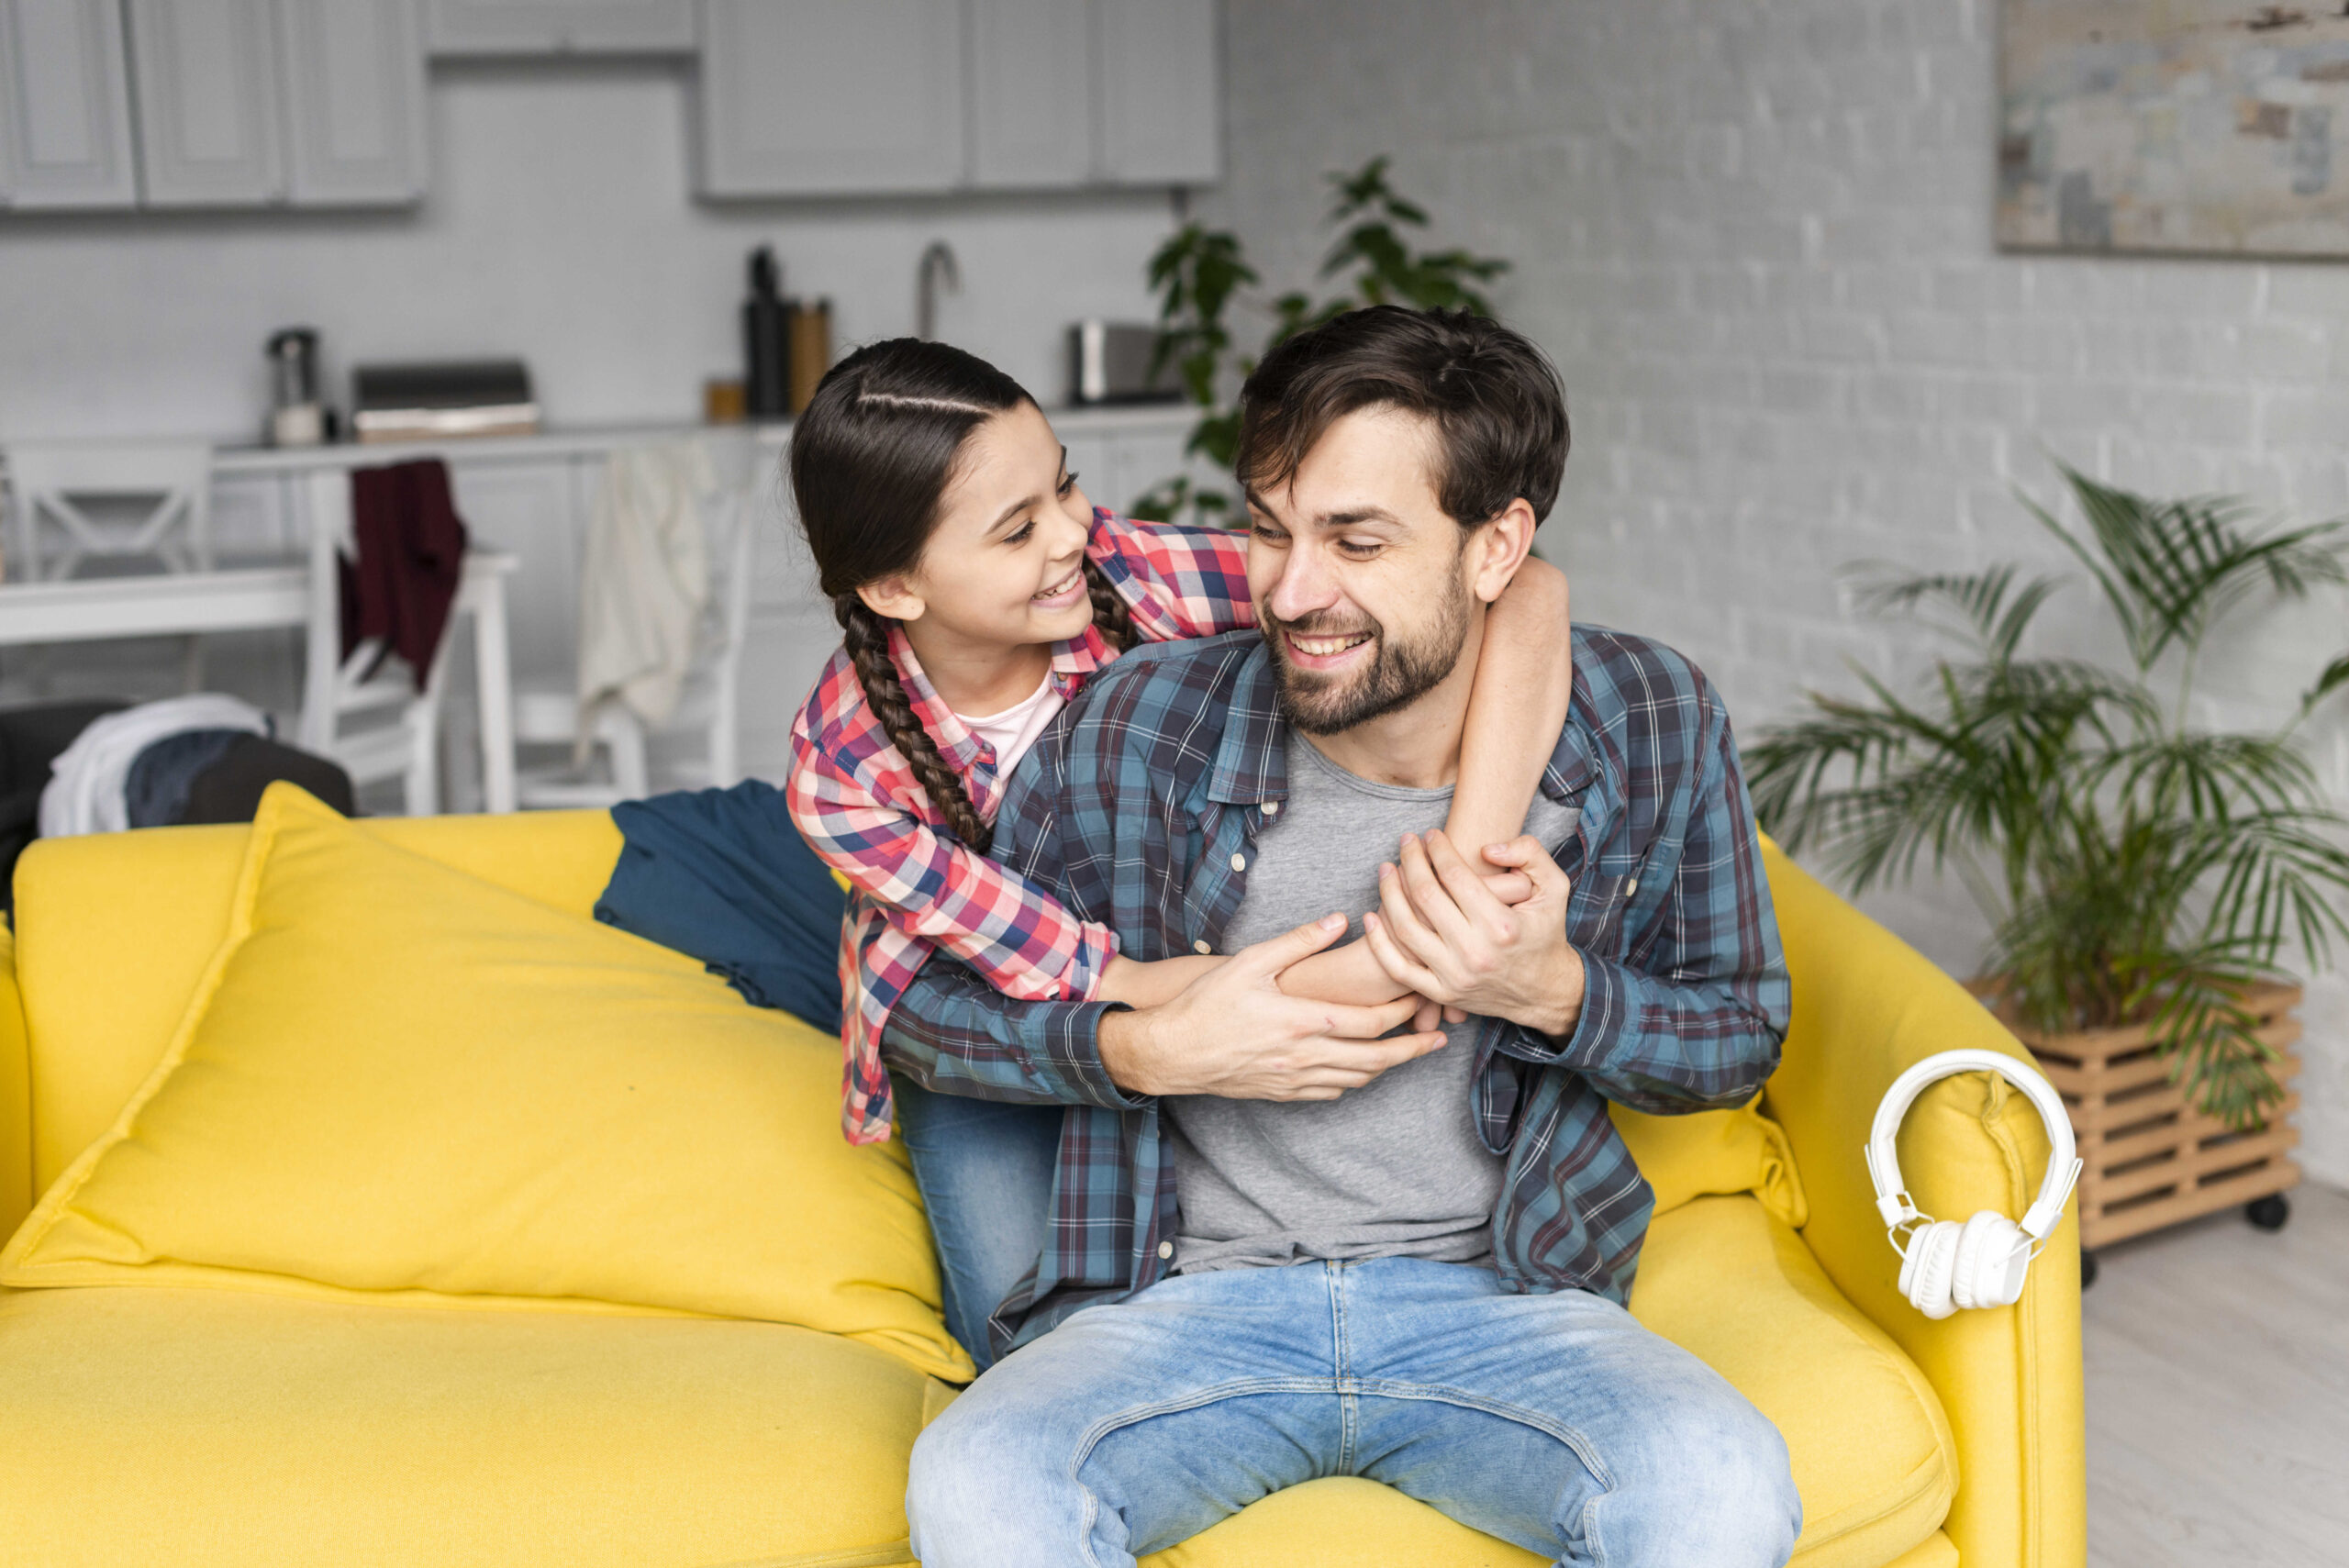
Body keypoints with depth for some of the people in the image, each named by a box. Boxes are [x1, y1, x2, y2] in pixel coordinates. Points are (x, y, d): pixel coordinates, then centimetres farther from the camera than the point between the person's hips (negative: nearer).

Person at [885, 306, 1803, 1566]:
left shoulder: (1648, 725, -5)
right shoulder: (1147, 728, -9)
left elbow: (1741, 1037, 7)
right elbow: (920, 1004, 3)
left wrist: (1553, 993, -14)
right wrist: (1150, 1050, -16)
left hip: (1498, 1295, 1)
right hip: (1185, 1294, 0)